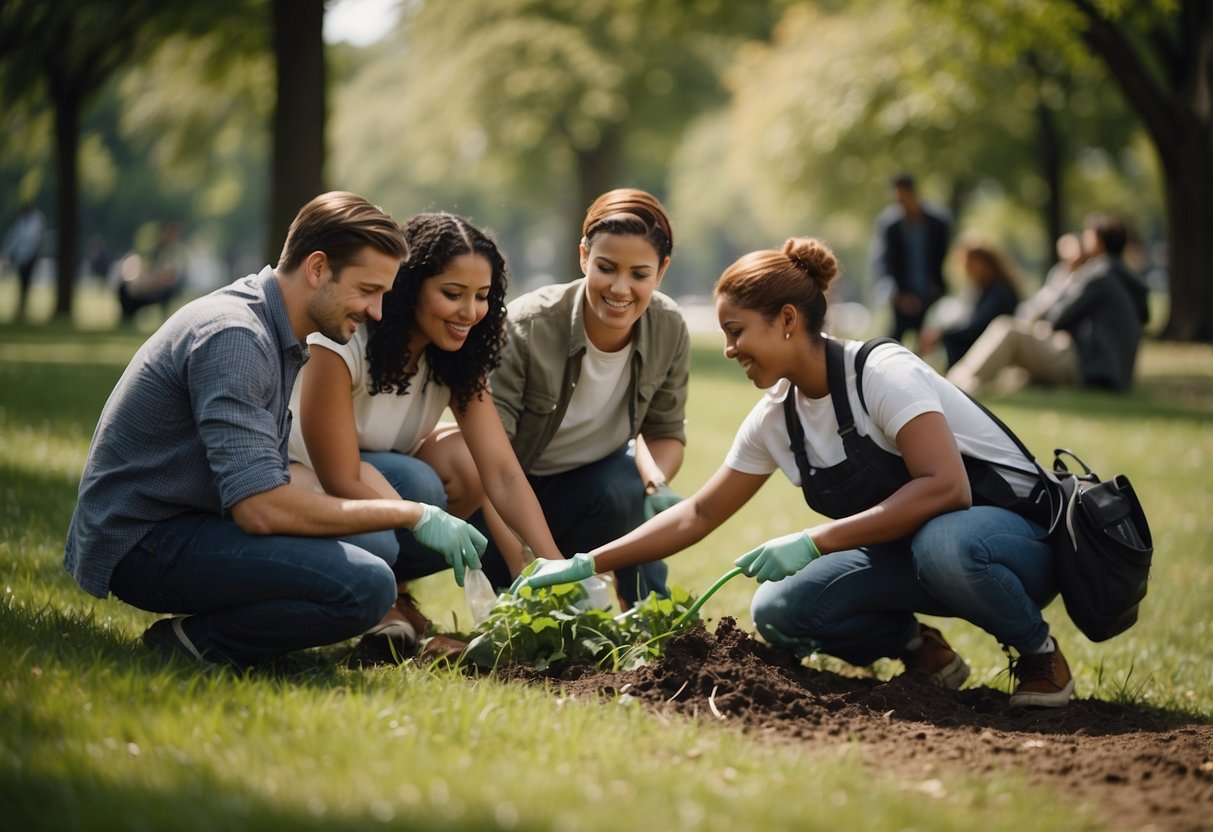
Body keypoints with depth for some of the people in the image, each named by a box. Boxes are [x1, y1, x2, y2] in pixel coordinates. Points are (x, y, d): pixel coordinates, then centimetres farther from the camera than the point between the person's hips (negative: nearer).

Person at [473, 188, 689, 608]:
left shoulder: (670, 330, -16)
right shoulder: (526, 328, -29)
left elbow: (666, 432, -2)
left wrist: (656, 483, -27)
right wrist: (525, 571, -40)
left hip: (592, 480, 3)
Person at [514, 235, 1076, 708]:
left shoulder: (881, 372, -20)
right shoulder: (775, 418, 2)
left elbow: (944, 487, -32)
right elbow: (699, 514, 11)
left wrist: (815, 542, -33)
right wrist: (586, 565, 4)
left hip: (1017, 533, -6)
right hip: (909, 550, 6)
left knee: (946, 542, -42)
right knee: (778, 610, -17)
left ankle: (1037, 651, -13)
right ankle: (914, 648, 8)